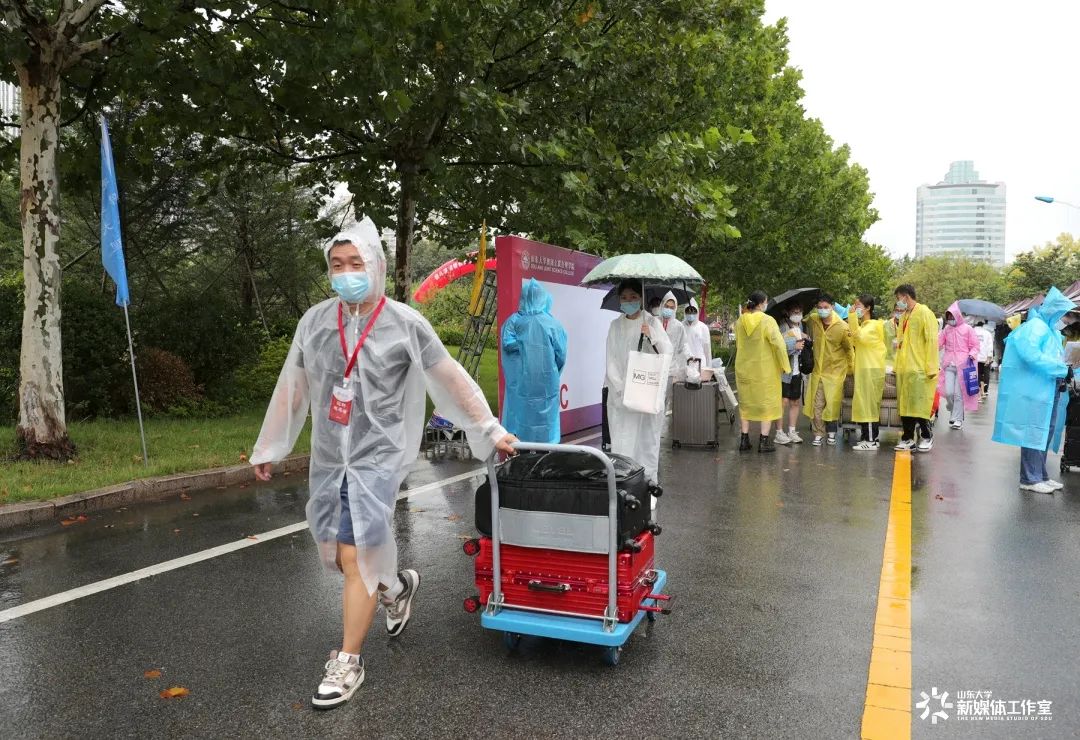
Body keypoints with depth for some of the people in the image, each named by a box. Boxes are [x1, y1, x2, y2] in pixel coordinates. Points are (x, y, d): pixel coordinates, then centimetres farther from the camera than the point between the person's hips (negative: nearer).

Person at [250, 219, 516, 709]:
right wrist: (267, 447, 16)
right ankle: (396, 586, 43)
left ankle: (348, 662, 13)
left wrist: (490, 431, 2)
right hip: (327, 457, 5)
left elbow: (452, 380, -1)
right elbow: (291, 389, 10)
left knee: (356, 556, -6)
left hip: (378, 455, -5)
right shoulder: (314, 321, 1)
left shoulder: (405, 324, -9)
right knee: (336, 552, 13)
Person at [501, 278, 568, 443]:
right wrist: (553, 373, 10)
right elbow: (561, 354, -6)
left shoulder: (514, 321, -3)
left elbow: (508, 344, -15)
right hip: (546, 383, -1)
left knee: (521, 416, 8)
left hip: (520, 382, 1)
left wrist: (523, 344, 1)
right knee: (544, 416, 7)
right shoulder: (552, 323, -6)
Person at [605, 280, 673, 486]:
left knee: (647, 435, -3)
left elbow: (667, 352, -3)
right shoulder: (615, 326, 8)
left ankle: (649, 479, 2)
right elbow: (611, 360, 3)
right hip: (620, 393, 1)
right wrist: (621, 388, -8)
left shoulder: (652, 322, 4)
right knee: (622, 438, -2)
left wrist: (652, 335, -20)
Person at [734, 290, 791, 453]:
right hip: (764, 369, -4)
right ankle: (764, 441, 4)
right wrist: (785, 365, -8)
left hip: (744, 368, 4)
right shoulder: (768, 321, -15)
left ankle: (744, 439, 14)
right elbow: (779, 344, -17)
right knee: (767, 403, 7)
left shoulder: (740, 321, 0)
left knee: (745, 402, 14)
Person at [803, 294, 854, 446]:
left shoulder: (842, 327, -14)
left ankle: (831, 433, 14)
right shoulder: (813, 320, -6)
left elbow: (849, 349, 0)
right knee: (817, 403, 1)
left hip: (835, 370, -3)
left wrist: (851, 369, 8)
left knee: (832, 403, -3)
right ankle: (818, 434, 9)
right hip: (818, 369, 3)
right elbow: (804, 319, 21)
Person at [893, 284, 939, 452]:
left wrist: (931, 368, -15)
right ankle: (908, 438, 14)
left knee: (919, 406, -4)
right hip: (904, 369, 7)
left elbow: (932, 341, -11)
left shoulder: (924, 313, -7)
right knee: (905, 405, 7)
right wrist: (898, 365, 13)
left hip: (919, 369, -7)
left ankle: (927, 437, 12)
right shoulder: (904, 316, 17)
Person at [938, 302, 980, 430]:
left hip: (963, 365, -3)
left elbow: (975, 346, 3)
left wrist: (971, 356, -14)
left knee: (959, 393, -4)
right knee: (949, 392, -6)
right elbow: (938, 343, 9)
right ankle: (953, 412, 22)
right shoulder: (946, 329, 12)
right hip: (949, 365, 3)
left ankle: (957, 419, 5)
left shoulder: (967, 329, 2)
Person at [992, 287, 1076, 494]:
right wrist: (1062, 369, -21)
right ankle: (1030, 479, -1)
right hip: (1034, 391, -10)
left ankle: (1040, 475, 20)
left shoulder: (1050, 330, 19)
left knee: (1043, 434, 13)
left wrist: (1063, 376, 0)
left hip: (1046, 391, 10)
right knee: (1034, 433, -6)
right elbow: (1030, 354, -25)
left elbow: (1050, 358, 17)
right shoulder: (1036, 326, -11)